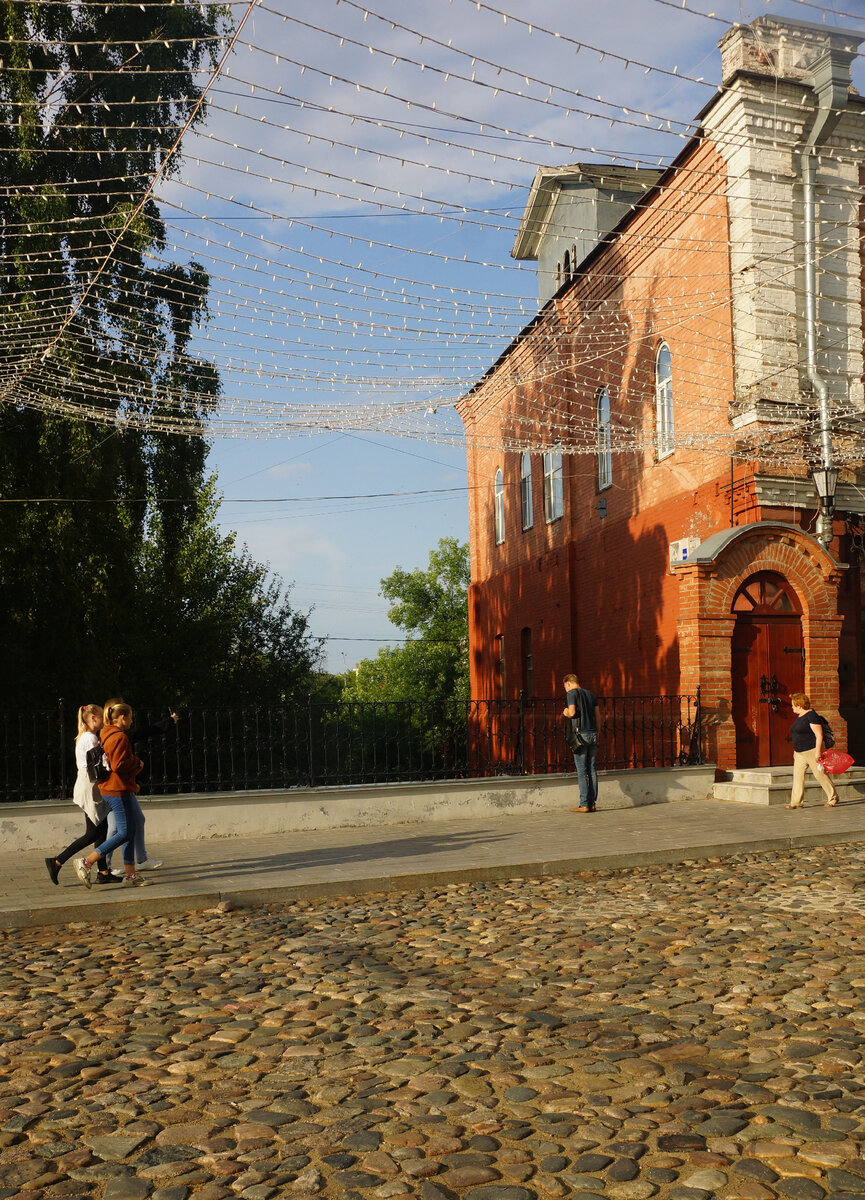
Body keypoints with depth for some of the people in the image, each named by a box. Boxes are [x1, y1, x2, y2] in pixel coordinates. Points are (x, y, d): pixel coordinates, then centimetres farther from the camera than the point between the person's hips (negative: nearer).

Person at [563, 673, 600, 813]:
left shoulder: (571, 693, -3)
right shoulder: (591, 694, 16)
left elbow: (572, 712, -15)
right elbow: (597, 716, 13)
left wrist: (565, 713, 7)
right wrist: (596, 734, 17)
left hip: (581, 734, -6)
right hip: (593, 734, 6)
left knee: (582, 771, -4)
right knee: (592, 770, 7)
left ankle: (584, 805, -5)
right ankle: (592, 803, 8)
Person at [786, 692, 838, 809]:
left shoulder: (811, 715, -14)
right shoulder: (798, 717, 14)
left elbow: (819, 735, -17)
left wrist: (818, 751, -22)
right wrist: (795, 750, 23)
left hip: (812, 751, -9)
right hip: (800, 753, 9)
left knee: (820, 774, 0)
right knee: (797, 775, -1)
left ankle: (833, 797, 16)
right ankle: (796, 802, -2)